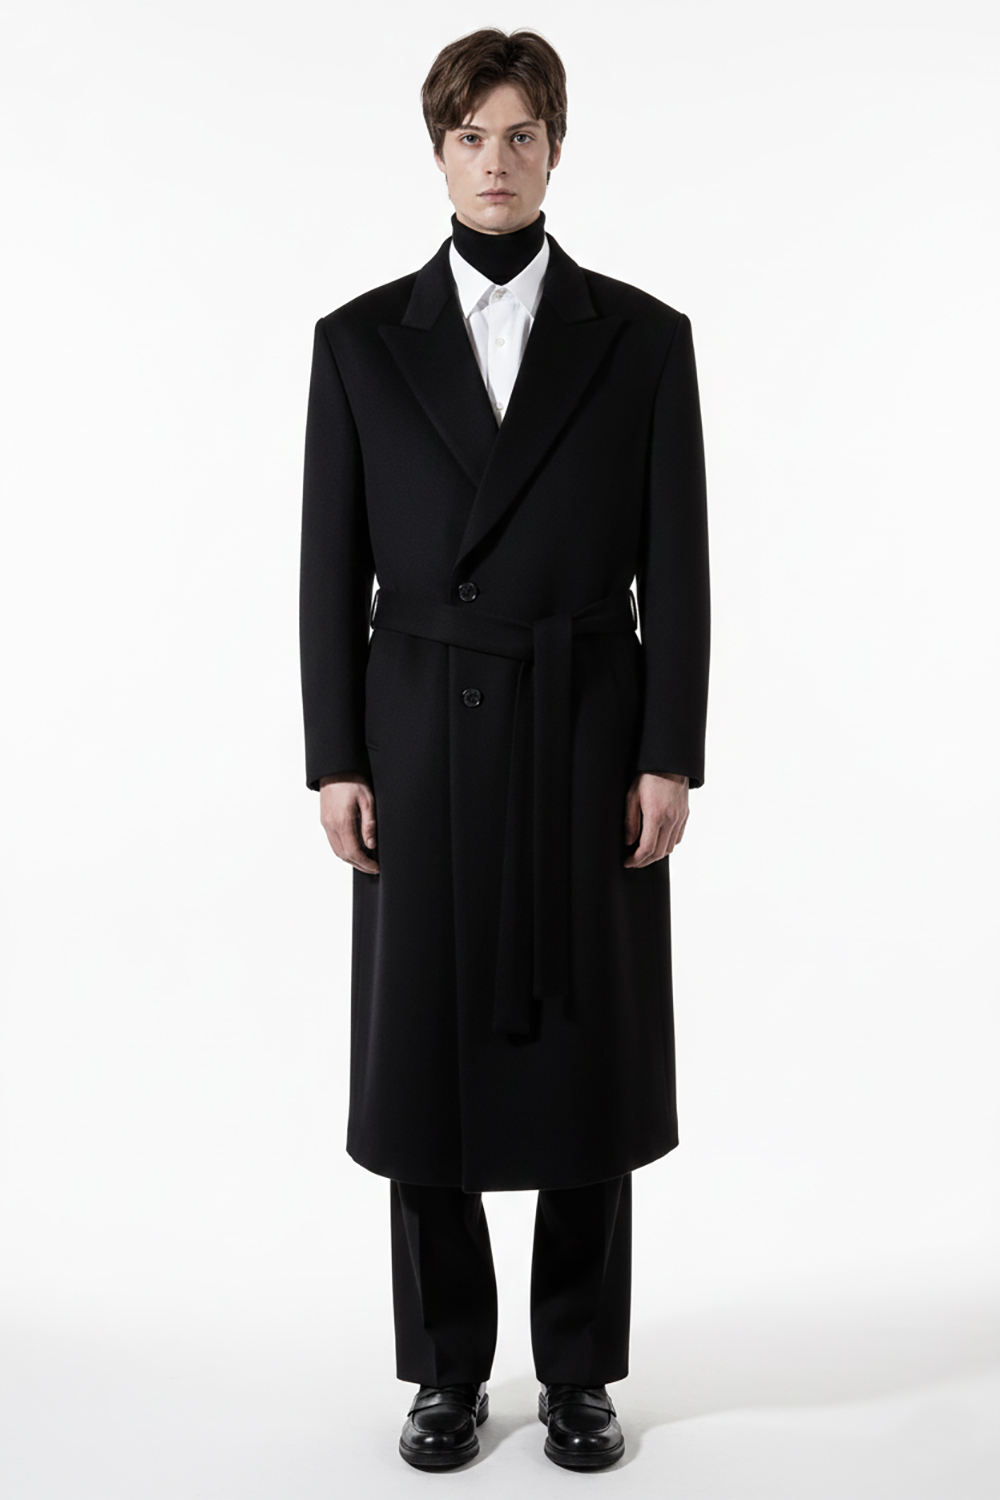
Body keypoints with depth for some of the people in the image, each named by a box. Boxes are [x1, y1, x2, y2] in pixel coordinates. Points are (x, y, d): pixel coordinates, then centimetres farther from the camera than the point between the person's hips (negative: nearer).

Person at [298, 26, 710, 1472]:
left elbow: (676, 568, 0)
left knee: (588, 1058, 7)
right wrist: (335, 759, -3)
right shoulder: (361, 338, 5)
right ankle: (447, 1369, 25)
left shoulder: (643, 336, 3)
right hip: (424, 740, 1)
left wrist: (672, 757, -6)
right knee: (425, 1059, 6)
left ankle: (579, 1372, 26)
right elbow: (332, 568, 3)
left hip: (590, 737, 0)